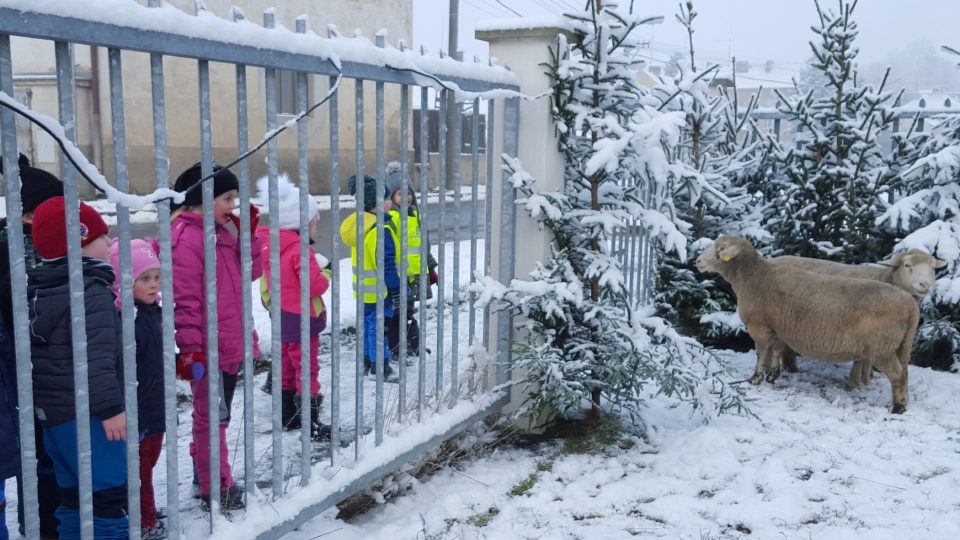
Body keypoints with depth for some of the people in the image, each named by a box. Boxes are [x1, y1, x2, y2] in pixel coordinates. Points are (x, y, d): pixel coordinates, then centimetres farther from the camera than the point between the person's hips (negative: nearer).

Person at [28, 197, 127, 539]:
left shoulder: (38, 290, 13)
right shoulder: (91, 291, -17)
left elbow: (42, 353, 19)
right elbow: (96, 356, -25)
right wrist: (110, 406, -24)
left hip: (52, 409, 10)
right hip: (85, 412, -10)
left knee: (74, 492, 18)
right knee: (108, 491, -4)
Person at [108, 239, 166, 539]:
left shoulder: (154, 311, 8)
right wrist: (133, 417, -24)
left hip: (157, 411, 9)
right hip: (138, 415, -9)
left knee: (147, 464, 21)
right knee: (138, 471, 6)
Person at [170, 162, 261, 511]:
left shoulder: (223, 230, 11)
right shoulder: (186, 237, -16)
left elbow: (249, 273, 10)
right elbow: (185, 300, -19)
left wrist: (247, 233, -1)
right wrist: (190, 350, -21)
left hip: (231, 342, 8)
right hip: (209, 348, -8)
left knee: (213, 413, 19)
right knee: (213, 416, 2)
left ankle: (204, 469, 34)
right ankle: (216, 489, 14)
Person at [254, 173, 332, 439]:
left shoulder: (270, 245, 4)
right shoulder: (300, 250, -23)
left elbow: (265, 282, 13)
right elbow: (315, 285, -24)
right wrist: (326, 273, -7)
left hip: (282, 316, 9)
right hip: (301, 318, -9)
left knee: (286, 364, 18)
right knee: (307, 368, -3)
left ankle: (287, 415, 30)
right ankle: (311, 423, 2)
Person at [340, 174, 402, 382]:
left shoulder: (358, 225, 8)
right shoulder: (380, 230, -23)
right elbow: (387, 264, -23)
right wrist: (395, 289, -17)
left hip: (363, 288, 9)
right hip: (378, 290, -9)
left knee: (367, 324, 18)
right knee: (377, 326, -2)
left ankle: (367, 361, 29)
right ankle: (379, 367, 4)